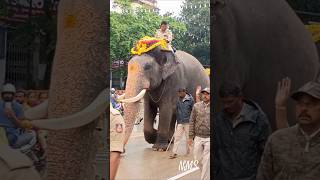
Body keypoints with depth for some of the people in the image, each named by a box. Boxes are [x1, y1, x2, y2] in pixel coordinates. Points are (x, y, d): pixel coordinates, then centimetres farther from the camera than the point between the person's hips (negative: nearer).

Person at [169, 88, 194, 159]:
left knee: (188, 137, 6)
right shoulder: (178, 101, 10)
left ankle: (188, 152, 19)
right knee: (177, 137, -2)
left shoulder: (190, 100, -5)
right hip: (180, 123, 4)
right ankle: (174, 153, -2)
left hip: (188, 122, -4)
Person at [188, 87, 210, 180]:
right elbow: (192, 122, 4)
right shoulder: (196, 106, 3)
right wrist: (191, 137, 1)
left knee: (206, 161, -3)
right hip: (198, 138, 3)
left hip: (209, 139, -3)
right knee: (198, 158, 11)